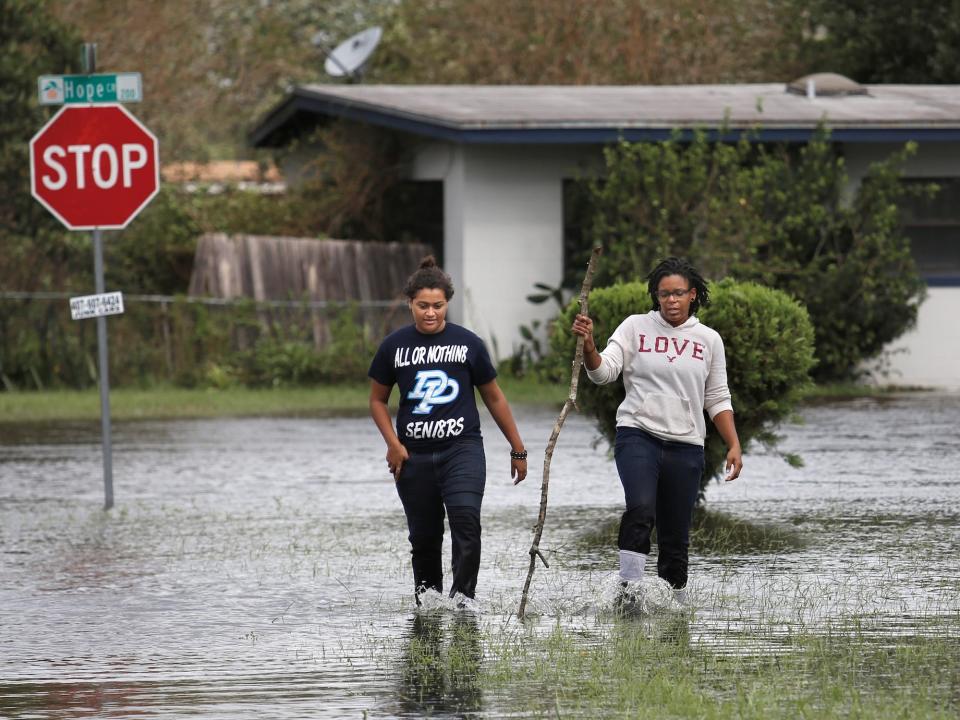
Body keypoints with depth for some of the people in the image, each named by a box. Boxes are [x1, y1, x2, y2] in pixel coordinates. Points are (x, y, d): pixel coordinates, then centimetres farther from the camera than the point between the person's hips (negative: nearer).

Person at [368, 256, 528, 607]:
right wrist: (393, 444, -2)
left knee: (465, 516, -23)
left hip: (462, 449, -2)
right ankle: (427, 592, 27)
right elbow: (377, 400, 13)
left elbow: (493, 397, 10)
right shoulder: (394, 346, 4)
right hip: (414, 456, 2)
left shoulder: (468, 344, 2)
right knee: (424, 535, 7)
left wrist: (517, 449, 12)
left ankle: (463, 592, -18)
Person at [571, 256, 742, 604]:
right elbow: (603, 371, -6)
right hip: (638, 435, -3)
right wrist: (588, 346, -26)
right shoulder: (636, 327, 2)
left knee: (675, 536, 5)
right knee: (640, 509, -27)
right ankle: (629, 588, -26)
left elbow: (717, 399, 13)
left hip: (685, 445, 3)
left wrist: (734, 446, 6)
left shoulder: (708, 339, 8)